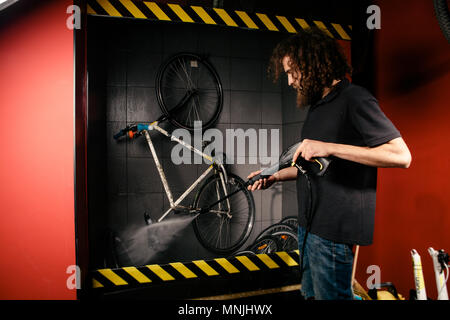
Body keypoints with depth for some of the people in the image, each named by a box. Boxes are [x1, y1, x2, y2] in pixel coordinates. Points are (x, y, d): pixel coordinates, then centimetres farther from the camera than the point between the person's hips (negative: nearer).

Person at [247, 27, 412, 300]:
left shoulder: (355, 99, -13)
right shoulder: (318, 106, 16)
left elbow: (401, 155, -23)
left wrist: (329, 148, -27)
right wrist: (275, 176, 11)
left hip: (335, 229, -9)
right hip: (310, 224, 9)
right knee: (311, 293, 20)